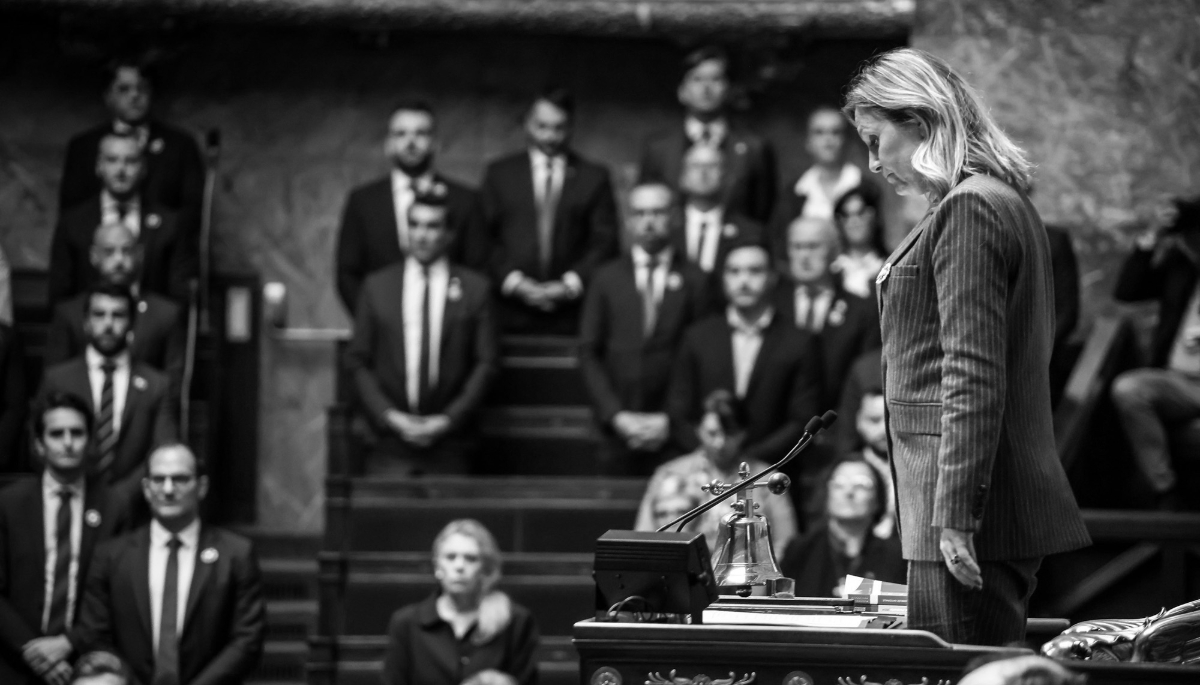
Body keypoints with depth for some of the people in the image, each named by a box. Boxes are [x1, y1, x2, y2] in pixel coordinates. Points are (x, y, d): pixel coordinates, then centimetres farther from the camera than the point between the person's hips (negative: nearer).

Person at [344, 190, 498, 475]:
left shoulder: (474, 289, 6)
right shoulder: (376, 286, 10)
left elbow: (485, 363, 3)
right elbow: (358, 362, 8)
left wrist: (447, 419, -7)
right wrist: (390, 417, -5)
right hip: (389, 443, 1)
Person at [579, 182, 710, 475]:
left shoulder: (695, 281, 4)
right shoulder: (607, 278, 9)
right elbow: (589, 353, 6)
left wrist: (671, 418, -9)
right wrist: (616, 415, -6)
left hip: (673, 430, -1)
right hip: (619, 429, 1)